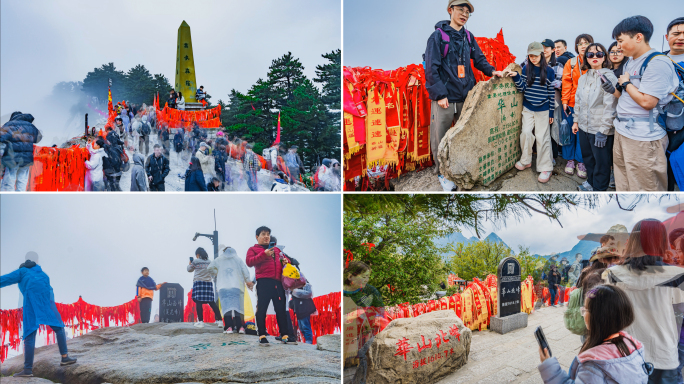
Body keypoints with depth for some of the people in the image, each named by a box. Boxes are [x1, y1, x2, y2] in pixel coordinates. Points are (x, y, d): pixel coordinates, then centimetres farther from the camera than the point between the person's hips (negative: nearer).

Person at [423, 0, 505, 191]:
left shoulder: (468, 37, 11)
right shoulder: (438, 35, -7)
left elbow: (479, 59, 16)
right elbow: (431, 68, -11)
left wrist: (491, 70, -5)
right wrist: (439, 94, -15)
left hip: (465, 95, 6)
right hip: (445, 97, -6)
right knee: (440, 137, -1)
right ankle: (442, 174, 13)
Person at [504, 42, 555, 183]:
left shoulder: (549, 71, -6)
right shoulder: (526, 69, 2)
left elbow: (552, 93, -3)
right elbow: (522, 88, 1)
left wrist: (551, 112, -3)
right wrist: (515, 76, -16)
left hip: (543, 110, -3)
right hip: (528, 108, 3)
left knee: (542, 137, -1)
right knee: (526, 133, 0)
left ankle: (546, 168, 6)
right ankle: (526, 161, 21)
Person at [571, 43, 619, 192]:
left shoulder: (609, 77, -12)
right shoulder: (583, 78, 10)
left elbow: (610, 106, -16)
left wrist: (603, 130, -18)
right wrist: (576, 121, 15)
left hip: (600, 129, -7)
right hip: (584, 127, 7)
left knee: (601, 161, 5)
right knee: (588, 157, 19)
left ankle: (599, 189, 19)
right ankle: (590, 182, 38)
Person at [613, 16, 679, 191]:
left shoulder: (658, 63, -17)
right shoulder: (631, 62, 13)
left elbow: (647, 102, -23)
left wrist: (626, 83, -11)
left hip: (643, 139, -9)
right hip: (622, 131, 9)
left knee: (644, 188, -1)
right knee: (622, 184, 17)